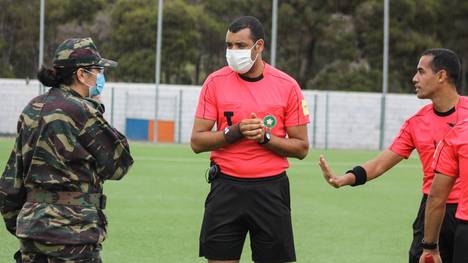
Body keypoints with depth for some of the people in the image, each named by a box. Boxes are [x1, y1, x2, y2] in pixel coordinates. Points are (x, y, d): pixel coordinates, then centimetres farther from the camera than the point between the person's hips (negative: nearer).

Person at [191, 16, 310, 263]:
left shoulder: (287, 86, -1)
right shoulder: (215, 82, 1)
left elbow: (301, 148, 2)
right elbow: (197, 141, 0)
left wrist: (265, 137, -14)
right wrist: (235, 132, -15)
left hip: (270, 189, 0)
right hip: (226, 187, 1)